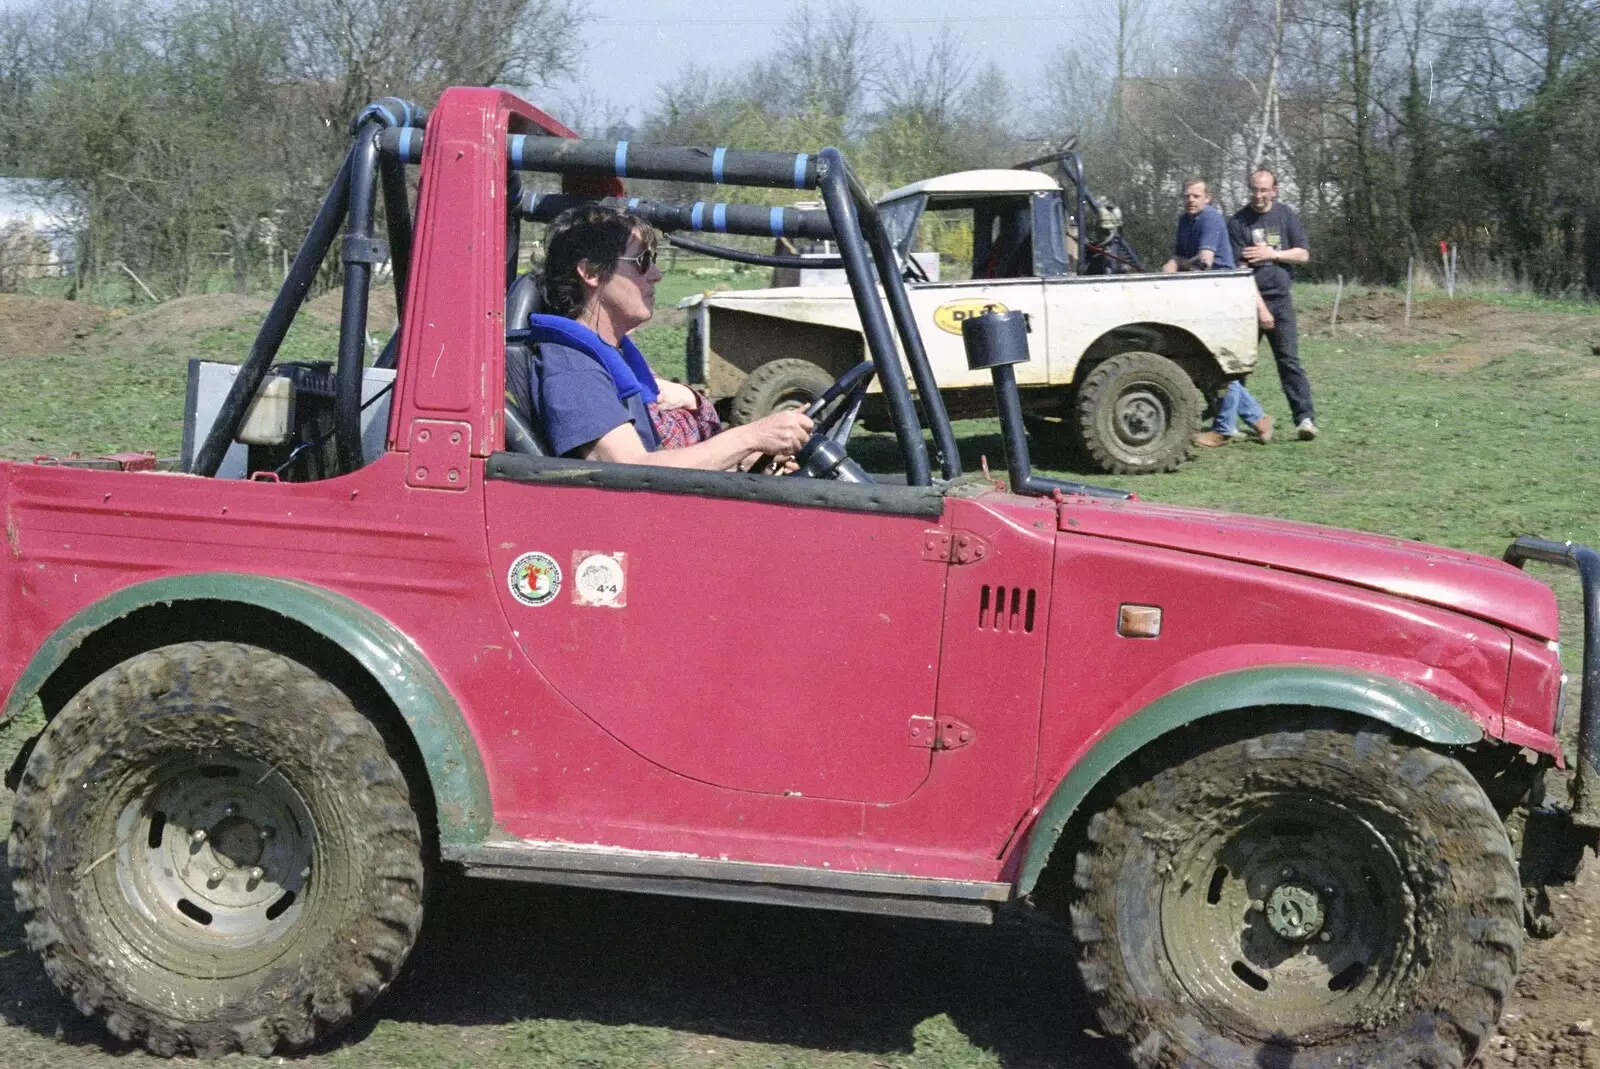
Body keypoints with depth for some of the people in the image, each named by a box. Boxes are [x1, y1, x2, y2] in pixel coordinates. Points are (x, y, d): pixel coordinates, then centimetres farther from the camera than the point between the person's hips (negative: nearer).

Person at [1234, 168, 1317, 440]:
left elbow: (1303, 254, 2)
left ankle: (1305, 418, -11)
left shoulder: (1286, 215, 5)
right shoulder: (1239, 219, 4)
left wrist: (1272, 254, -11)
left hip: (1279, 298, -1)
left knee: (1289, 360, -7)